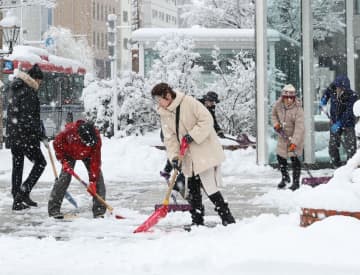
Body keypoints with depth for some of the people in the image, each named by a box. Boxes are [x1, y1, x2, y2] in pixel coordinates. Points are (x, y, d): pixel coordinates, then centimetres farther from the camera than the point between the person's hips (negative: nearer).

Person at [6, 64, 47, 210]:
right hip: (25, 136, -9)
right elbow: (29, 119, -20)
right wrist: (41, 135, -14)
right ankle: (23, 192, -6)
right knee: (40, 163, 3)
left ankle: (17, 200, 14)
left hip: (12, 135, 9)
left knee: (17, 165, 13)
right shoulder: (28, 92, -16)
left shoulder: (14, 89, 13)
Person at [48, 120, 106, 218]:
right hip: (69, 153, -1)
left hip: (88, 154, 1)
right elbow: (57, 143, -18)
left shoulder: (96, 139, -36)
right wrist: (64, 161, -22)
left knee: (97, 176, -13)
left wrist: (92, 182, -34)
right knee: (65, 176, -17)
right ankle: (53, 208, -10)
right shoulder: (70, 131, -39)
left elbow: (95, 161, -32)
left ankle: (99, 210, -8)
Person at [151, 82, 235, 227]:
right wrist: (174, 156, -11)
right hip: (189, 157, 7)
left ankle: (227, 218, -3)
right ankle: (197, 221, 19)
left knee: (209, 187, -11)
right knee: (193, 189, 9)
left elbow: (207, 120, -17)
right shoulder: (164, 114, 5)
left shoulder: (189, 102, -15)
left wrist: (192, 135, -23)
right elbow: (170, 138, 2)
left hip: (205, 151, -7)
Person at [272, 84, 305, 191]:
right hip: (283, 135, 6)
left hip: (295, 137, -6)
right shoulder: (278, 104, -12)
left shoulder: (298, 110, -28)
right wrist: (276, 123, -7)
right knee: (280, 156, 14)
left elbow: (299, 127, -33)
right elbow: (274, 114, 12)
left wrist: (294, 142, -40)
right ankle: (285, 177, 35)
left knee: (294, 158, -7)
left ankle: (296, 182, 6)